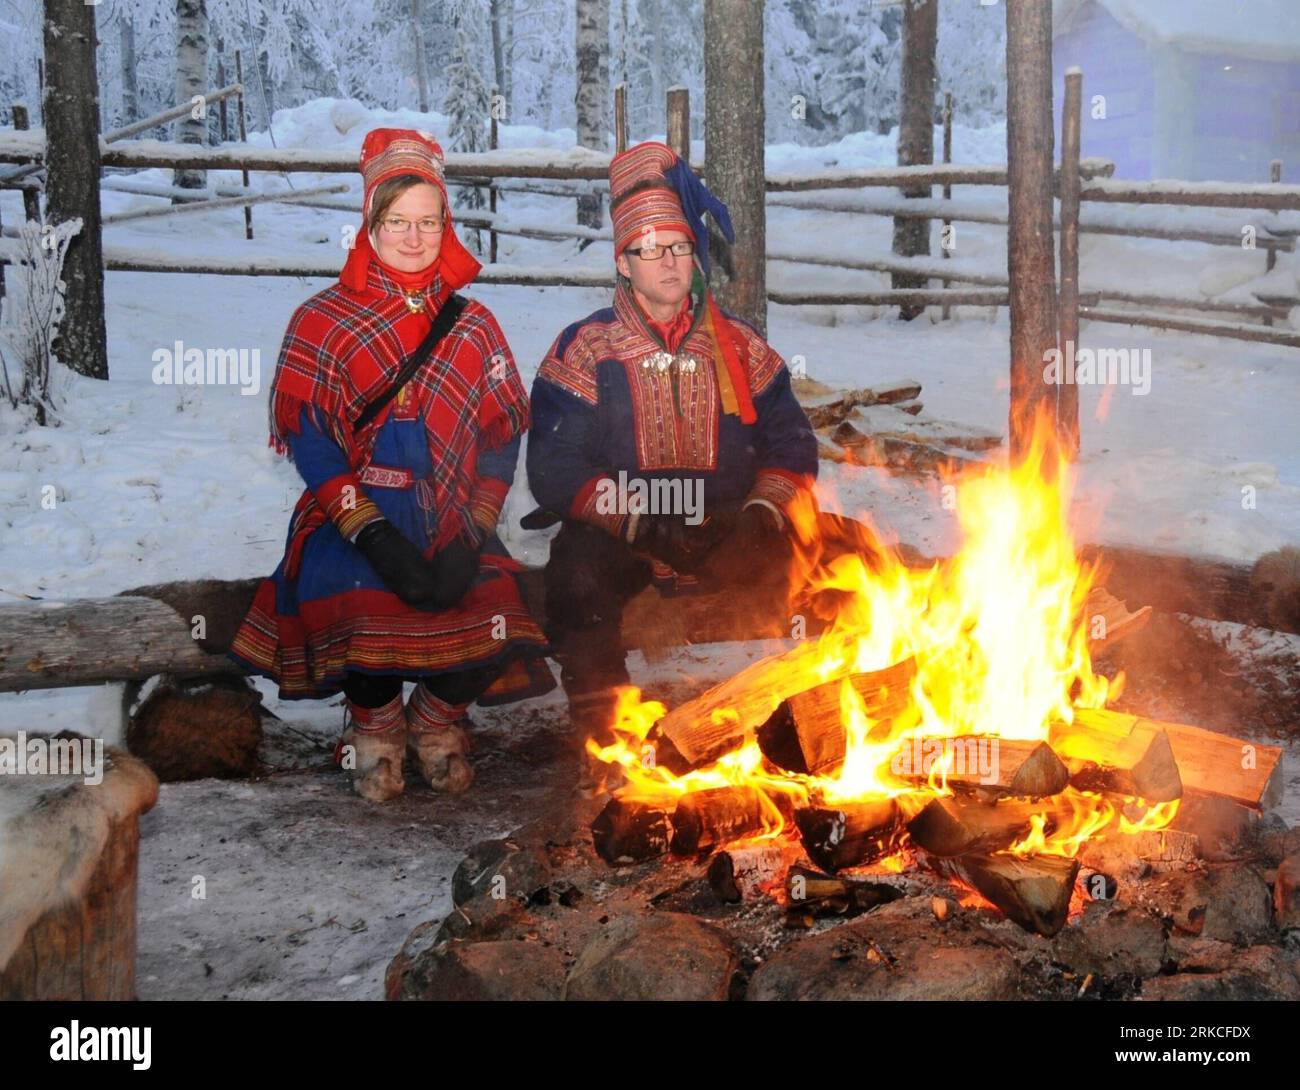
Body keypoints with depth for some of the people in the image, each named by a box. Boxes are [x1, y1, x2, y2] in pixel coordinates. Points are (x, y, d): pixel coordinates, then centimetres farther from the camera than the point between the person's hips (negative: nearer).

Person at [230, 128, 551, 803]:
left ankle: (439, 713, 8)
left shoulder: (472, 327, 12)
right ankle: (375, 722, 3)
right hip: (354, 522, -2)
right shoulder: (323, 322, 4)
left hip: (451, 526, 2)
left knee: (495, 616, -27)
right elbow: (309, 443, -4)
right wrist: (373, 534, -16)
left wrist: (470, 538, -9)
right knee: (355, 609, -32)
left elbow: (502, 442, 7)